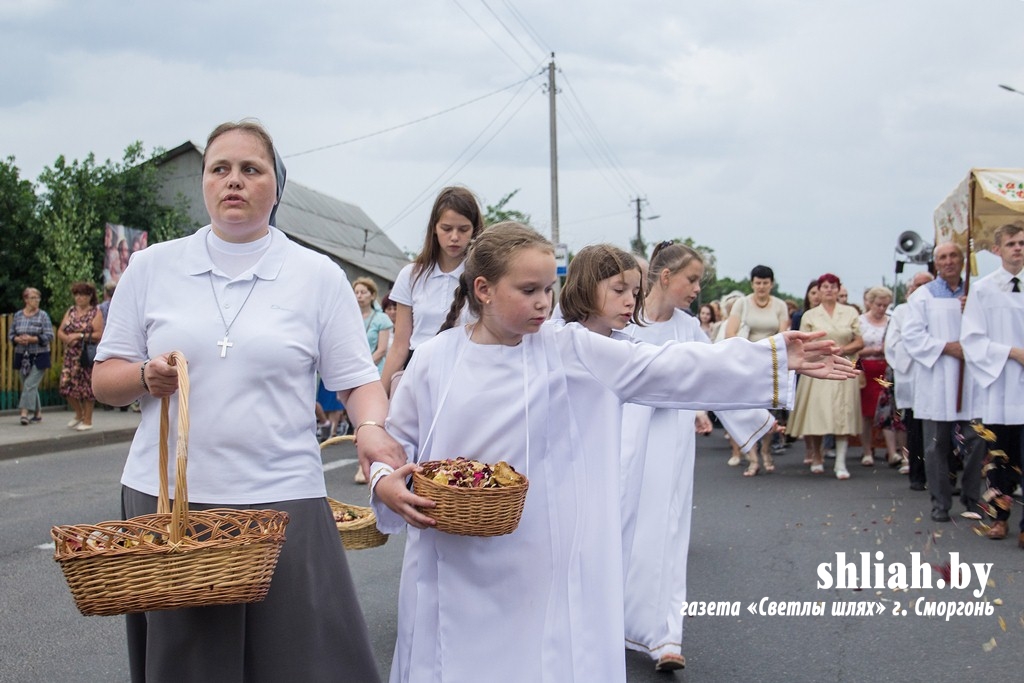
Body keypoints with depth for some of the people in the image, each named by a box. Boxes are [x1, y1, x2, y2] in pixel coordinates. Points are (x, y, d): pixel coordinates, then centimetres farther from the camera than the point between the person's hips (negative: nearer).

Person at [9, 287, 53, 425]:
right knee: (29, 387, 9)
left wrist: (32, 339, -19)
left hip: (38, 357, -4)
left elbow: (49, 336, -8)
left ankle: (25, 413, -17)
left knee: (30, 385, -13)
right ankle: (37, 413, 19)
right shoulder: (18, 315, 8)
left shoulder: (43, 315, -2)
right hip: (22, 356, 4)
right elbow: (10, 335, 11)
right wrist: (18, 339, -11)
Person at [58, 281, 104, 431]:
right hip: (70, 356, 6)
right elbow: (60, 332, 11)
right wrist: (67, 338, -10)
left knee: (87, 387, -3)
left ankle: (87, 420, 8)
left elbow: (99, 335, -14)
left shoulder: (95, 313, -4)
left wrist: (80, 336, -18)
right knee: (66, 385, 2)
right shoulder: (70, 311, 13)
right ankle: (79, 414, 23)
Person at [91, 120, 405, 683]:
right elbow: (104, 378, 12)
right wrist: (146, 378, -9)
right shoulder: (152, 267, 9)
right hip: (166, 497, 2)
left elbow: (356, 378, 3)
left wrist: (371, 428, -18)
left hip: (282, 500, -1)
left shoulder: (318, 276, 6)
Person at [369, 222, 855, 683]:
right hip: (455, 569, 0)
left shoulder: (572, 351, 0)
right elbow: (396, 441, 9)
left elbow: (670, 369, -3)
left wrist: (776, 358, -8)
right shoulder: (435, 360, 0)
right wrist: (387, 485, -14)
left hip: (547, 568, 0)